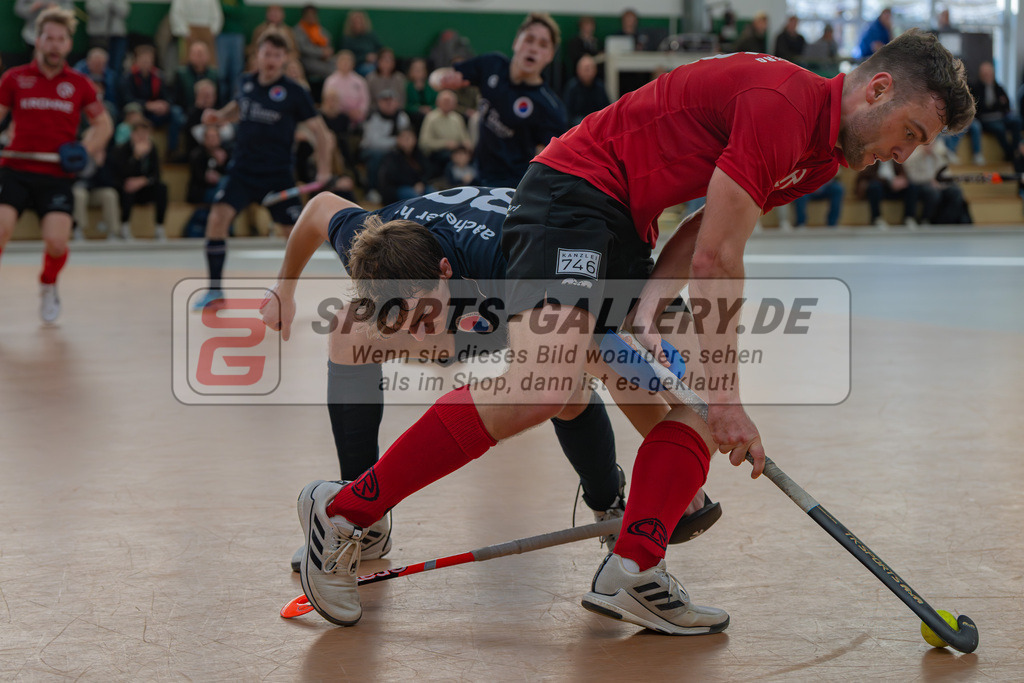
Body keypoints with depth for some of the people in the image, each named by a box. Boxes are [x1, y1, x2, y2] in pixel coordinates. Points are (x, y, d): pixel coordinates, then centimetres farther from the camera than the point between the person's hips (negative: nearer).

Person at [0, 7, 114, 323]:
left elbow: (103, 123, 17)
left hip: (57, 176, 0)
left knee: (56, 241, -15)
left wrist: (87, 149, -2)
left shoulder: (79, 84, 7)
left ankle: (48, 287, 18)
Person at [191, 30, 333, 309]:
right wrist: (219, 116, 6)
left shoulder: (294, 92, -8)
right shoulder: (246, 82, 3)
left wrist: (323, 172, -15)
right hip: (243, 169, 2)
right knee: (218, 217, -18)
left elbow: (321, 133, -4)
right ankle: (215, 290, -10)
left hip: (278, 174, -2)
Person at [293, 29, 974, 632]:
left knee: (702, 398, 2)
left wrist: (648, 311, -9)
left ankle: (633, 572, -12)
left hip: (625, 237, 11)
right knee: (543, 386, -27)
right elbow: (715, 258, -19)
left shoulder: (822, 155, 14)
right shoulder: (783, 103, -19)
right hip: (573, 194, -11)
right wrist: (726, 398, -15)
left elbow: (706, 232, 8)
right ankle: (342, 512, -19)